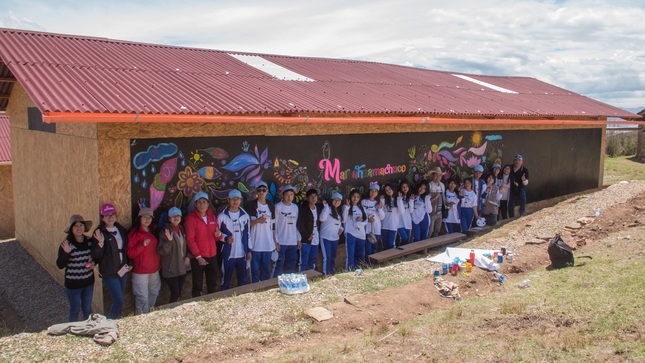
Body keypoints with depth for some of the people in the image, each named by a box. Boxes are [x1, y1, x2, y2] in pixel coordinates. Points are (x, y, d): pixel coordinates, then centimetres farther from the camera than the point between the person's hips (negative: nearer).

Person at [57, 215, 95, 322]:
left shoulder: (89, 241, -1)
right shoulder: (66, 244, -14)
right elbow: (59, 265, -16)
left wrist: (93, 262, -6)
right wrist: (66, 252, -31)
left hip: (88, 282, 4)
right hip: (73, 284, -4)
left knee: (87, 309, 18)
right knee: (75, 310, 10)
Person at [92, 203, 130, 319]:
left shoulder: (121, 229, 6)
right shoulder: (100, 232, -12)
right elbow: (95, 255, -16)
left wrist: (129, 263, 12)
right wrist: (101, 242, -32)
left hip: (122, 270, 6)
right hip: (109, 272, -6)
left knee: (118, 300, 15)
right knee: (119, 301, -7)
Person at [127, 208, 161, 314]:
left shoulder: (153, 231, 9)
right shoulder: (134, 232, -11)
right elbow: (130, 253, -16)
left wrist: (159, 263, 12)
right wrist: (142, 245, -28)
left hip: (154, 269, 7)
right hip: (141, 271, -7)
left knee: (154, 293, 18)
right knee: (143, 298, -4)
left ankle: (150, 313, 35)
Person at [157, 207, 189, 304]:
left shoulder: (182, 229, 8)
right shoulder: (165, 231, -13)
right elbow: (161, 251, -19)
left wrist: (187, 257, 5)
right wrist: (169, 240, -34)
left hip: (182, 267, 6)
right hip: (170, 269, -6)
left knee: (179, 293, 14)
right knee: (175, 293, -10)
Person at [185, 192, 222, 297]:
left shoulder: (212, 217, 9)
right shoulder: (191, 218, -8)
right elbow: (190, 240, -12)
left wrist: (218, 235, -7)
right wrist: (198, 256, -16)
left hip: (212, 256, 5)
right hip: (198, 257, -5)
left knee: (213, 285, 13)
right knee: (197, 285, 2)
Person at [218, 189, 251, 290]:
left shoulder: (245, 216, 6)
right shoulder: (222, 216, -4)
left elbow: (247, 234, 11)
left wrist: (249, 251, 9)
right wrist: (226, 238, -18)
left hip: (242, 254, 3)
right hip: (228, 254, -3)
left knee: (243, 280, 12)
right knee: (226, 279, 5)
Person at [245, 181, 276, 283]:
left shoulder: (271, 206, 11)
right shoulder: (250, 205, -3)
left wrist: (275, 241, 12)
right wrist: (258, 220, -17)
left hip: (268, 244, 4)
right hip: (255, 244, -4)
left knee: (266, 269, 10)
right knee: (255, 269, 2)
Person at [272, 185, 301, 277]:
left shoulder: (295, 207, 9)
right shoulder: (278, 207, -7)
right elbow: (274, 225, -7)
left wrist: (299, 239, 11)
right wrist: (276, 241, -11)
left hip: (293, 242, 5)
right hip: (281, 242, -5)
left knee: (291, 266, 11)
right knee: (279, 265, -2)